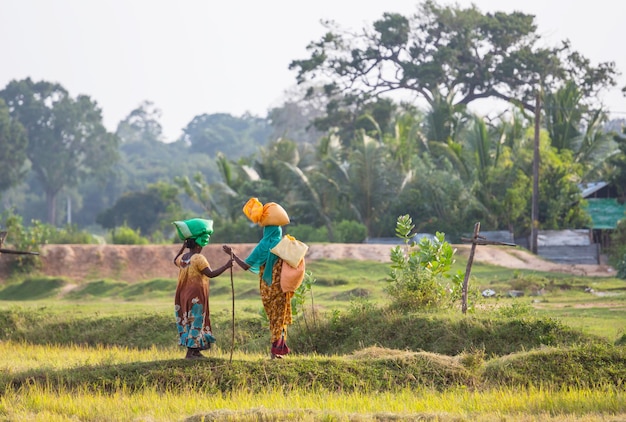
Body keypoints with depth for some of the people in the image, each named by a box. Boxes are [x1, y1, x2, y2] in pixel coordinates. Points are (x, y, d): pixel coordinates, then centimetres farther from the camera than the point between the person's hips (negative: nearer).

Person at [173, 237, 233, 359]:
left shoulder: (183, 257, 6)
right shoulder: (198, 258, -18)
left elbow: (175, 261, 31)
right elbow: (211, 274, -22)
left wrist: (183, 247, 37)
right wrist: (226, 266, -18)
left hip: (183, 294, 8)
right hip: (196, 295, -8)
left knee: (188, 321, 13)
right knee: (196, 322, -4)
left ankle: (196, 350, 16)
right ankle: (190, 352, -6)